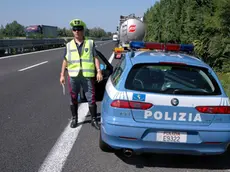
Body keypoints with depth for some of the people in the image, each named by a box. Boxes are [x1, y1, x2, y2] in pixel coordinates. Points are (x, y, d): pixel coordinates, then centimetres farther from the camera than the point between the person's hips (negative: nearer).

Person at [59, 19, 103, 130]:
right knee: (73, 99, 10)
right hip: (73, 76, 2)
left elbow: (95, 58, 3)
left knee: (91, 98, 0)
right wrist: (62, 75, 7)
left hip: (88, 76, -2)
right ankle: (74, 119, 25)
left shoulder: (90, 43, 6)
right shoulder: (69, 45, 10)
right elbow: (65, 61, 11)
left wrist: (99, 71, -7)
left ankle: (94, 120, 13)